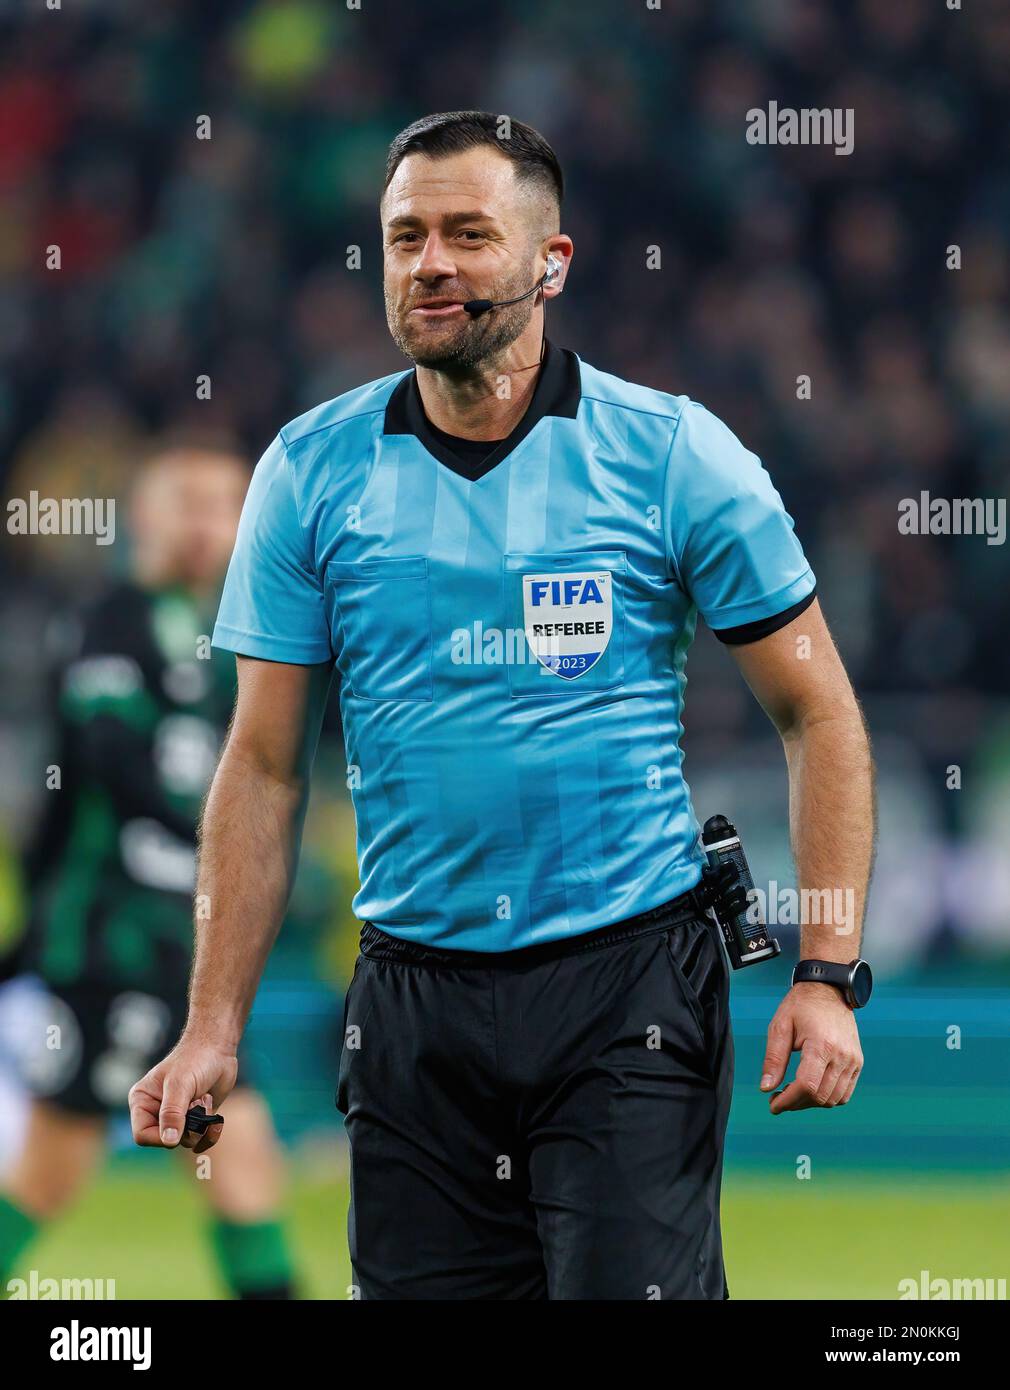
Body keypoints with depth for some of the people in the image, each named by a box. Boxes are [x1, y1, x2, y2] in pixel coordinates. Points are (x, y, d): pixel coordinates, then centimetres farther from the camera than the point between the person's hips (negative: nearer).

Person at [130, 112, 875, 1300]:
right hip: (415, 998, 3)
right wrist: (214, 1027, 2)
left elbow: (816, 713, 2)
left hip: (630, 981, -2)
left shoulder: (673, 454, -2)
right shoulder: (310, 472, 4)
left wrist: (827, 974, -8)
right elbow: (265, 767, 8)